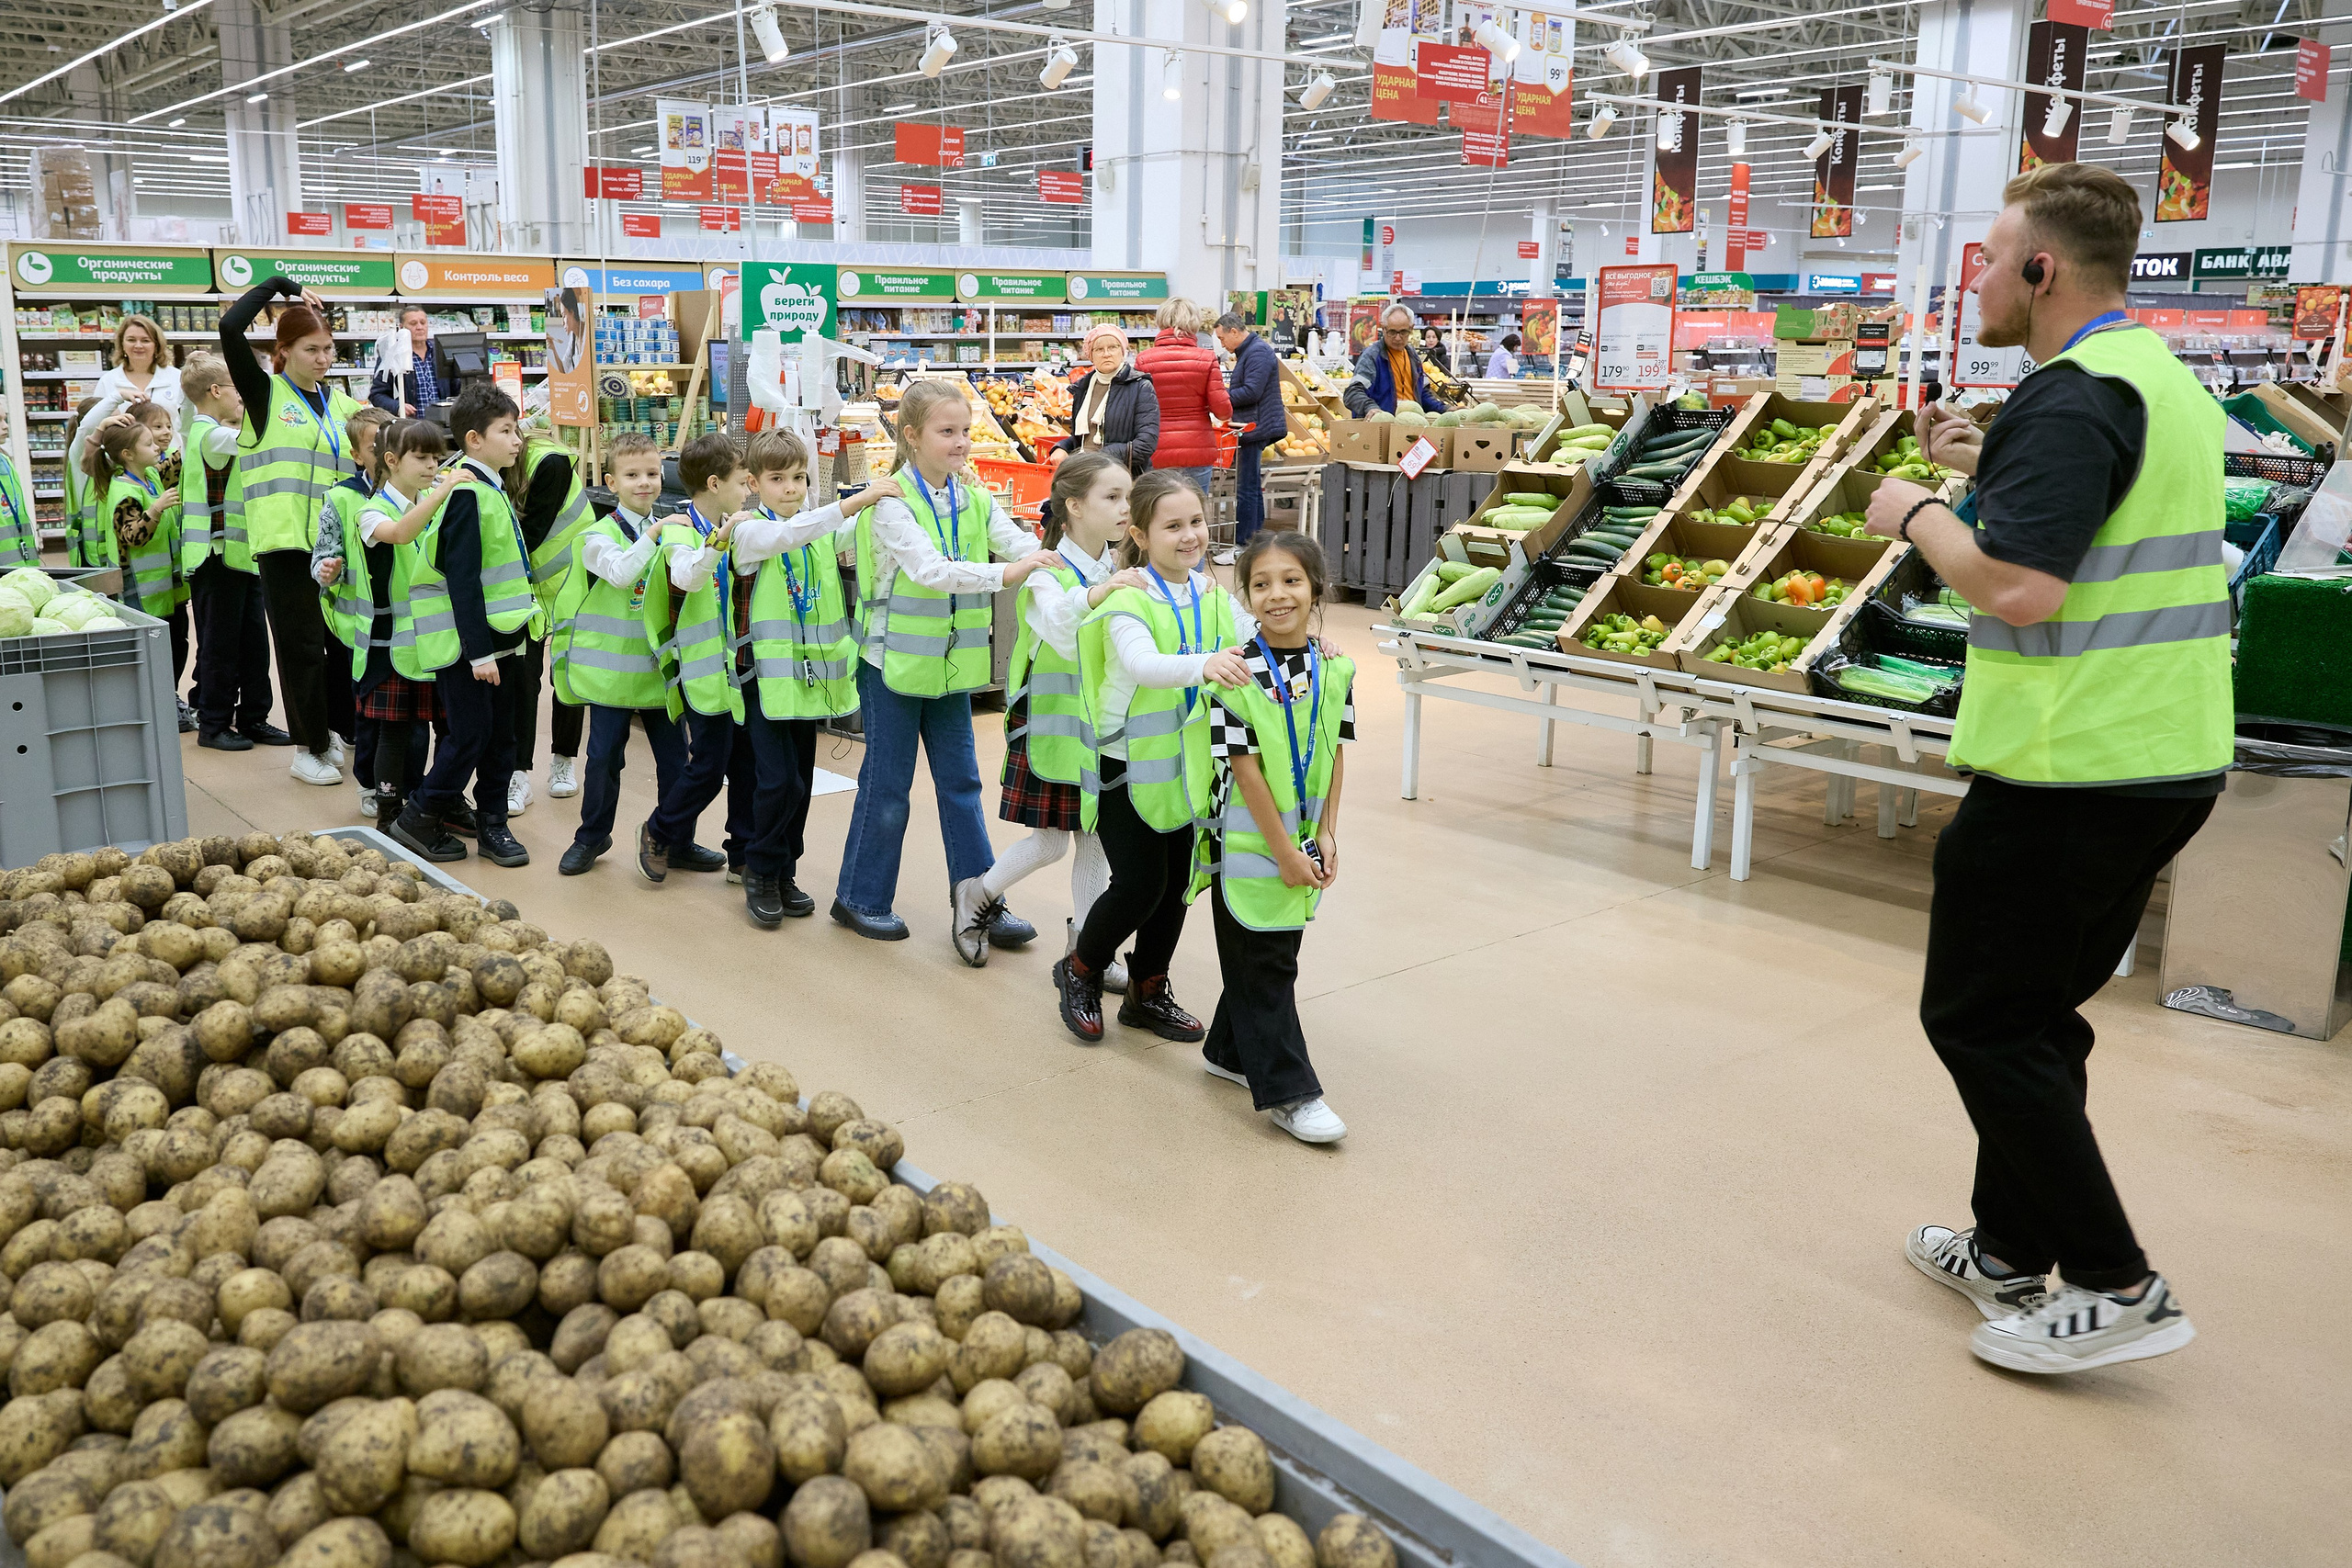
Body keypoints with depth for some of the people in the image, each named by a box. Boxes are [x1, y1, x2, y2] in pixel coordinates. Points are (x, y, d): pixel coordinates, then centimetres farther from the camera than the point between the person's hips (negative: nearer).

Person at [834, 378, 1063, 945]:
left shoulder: (977, 502, 4)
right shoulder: (892, 501, -14)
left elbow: (1026, 548, -9)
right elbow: (930, 570, -29)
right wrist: (1004, 574, -40)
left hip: (951, 664, 5)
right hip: (895, 661, -5)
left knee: (961, 781, 10)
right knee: (887, 787, 5)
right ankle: (860, 898, 21)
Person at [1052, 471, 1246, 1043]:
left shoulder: (1214, 594, 2)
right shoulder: (1128, 599, -19)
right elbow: (1141, 663, -38)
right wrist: (1202, 665, -56)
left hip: (1188, 764, 6)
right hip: (1129, 764, -6)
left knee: (1176, 883, 13)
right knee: (1139, 884, -8)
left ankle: (1148, 992, 32)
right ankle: (1080, 972, 20)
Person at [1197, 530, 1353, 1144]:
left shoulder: (1335, 670, 0)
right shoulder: (1237, 674, -17)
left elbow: (1335, 755, 5)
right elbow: (1245, 767, -17)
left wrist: (1325, 836, -1)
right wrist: (1284, 851, -16)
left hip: (1302, 839, 6)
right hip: (1250, 842, -6)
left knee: (1275, 952, 17)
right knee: (1263, 967, 2)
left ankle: (1230, 1051, 36)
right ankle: (1287, 1091, 9)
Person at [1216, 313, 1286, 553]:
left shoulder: (1258, 352, -15)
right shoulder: (1248, 351, 19)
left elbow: (1251, 392, -22)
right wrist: (1225, 393, 10)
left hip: (1253, 428, -11)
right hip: (1252, 428, 11)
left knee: (1247, 489, -8)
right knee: (1252, 487, 15)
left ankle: (1242, 545, -6)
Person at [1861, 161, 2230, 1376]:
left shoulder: (2072, 397, -18)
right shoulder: (2166, 378, 14)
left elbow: (2018, 586, -28)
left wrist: (1920, 514, -11)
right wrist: (1993, 467, 19)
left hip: (2069, 769, -10)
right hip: (2171, 760, 10)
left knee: (1979, 1016, 2)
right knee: (2039, 1011, 19)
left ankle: (2113, 1286, 7)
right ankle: (2014, 1253, 29)